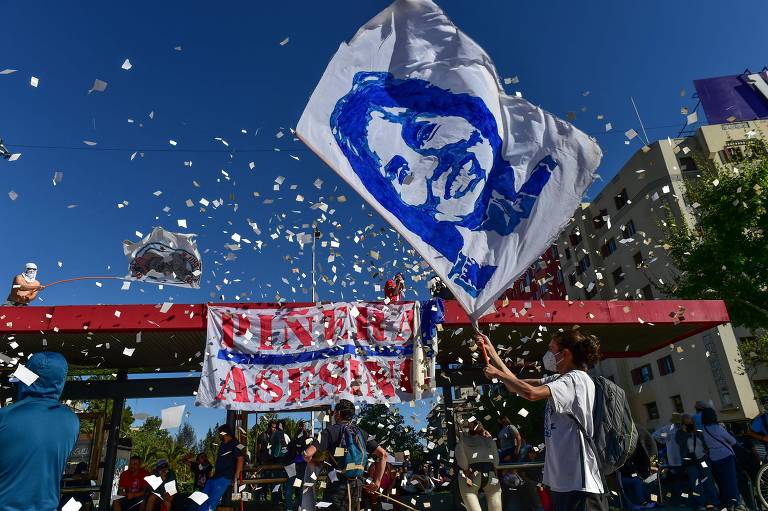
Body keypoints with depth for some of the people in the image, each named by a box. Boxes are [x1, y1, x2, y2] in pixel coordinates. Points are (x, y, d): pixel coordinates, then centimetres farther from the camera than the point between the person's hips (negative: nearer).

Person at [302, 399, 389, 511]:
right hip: (357, 485, 5)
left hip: (337, 486, -5)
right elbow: (383, 454, 3)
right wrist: (377, 481, 6)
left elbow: (307, 454, -15)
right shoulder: (361, 432, 9)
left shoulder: (330, 431, -5)